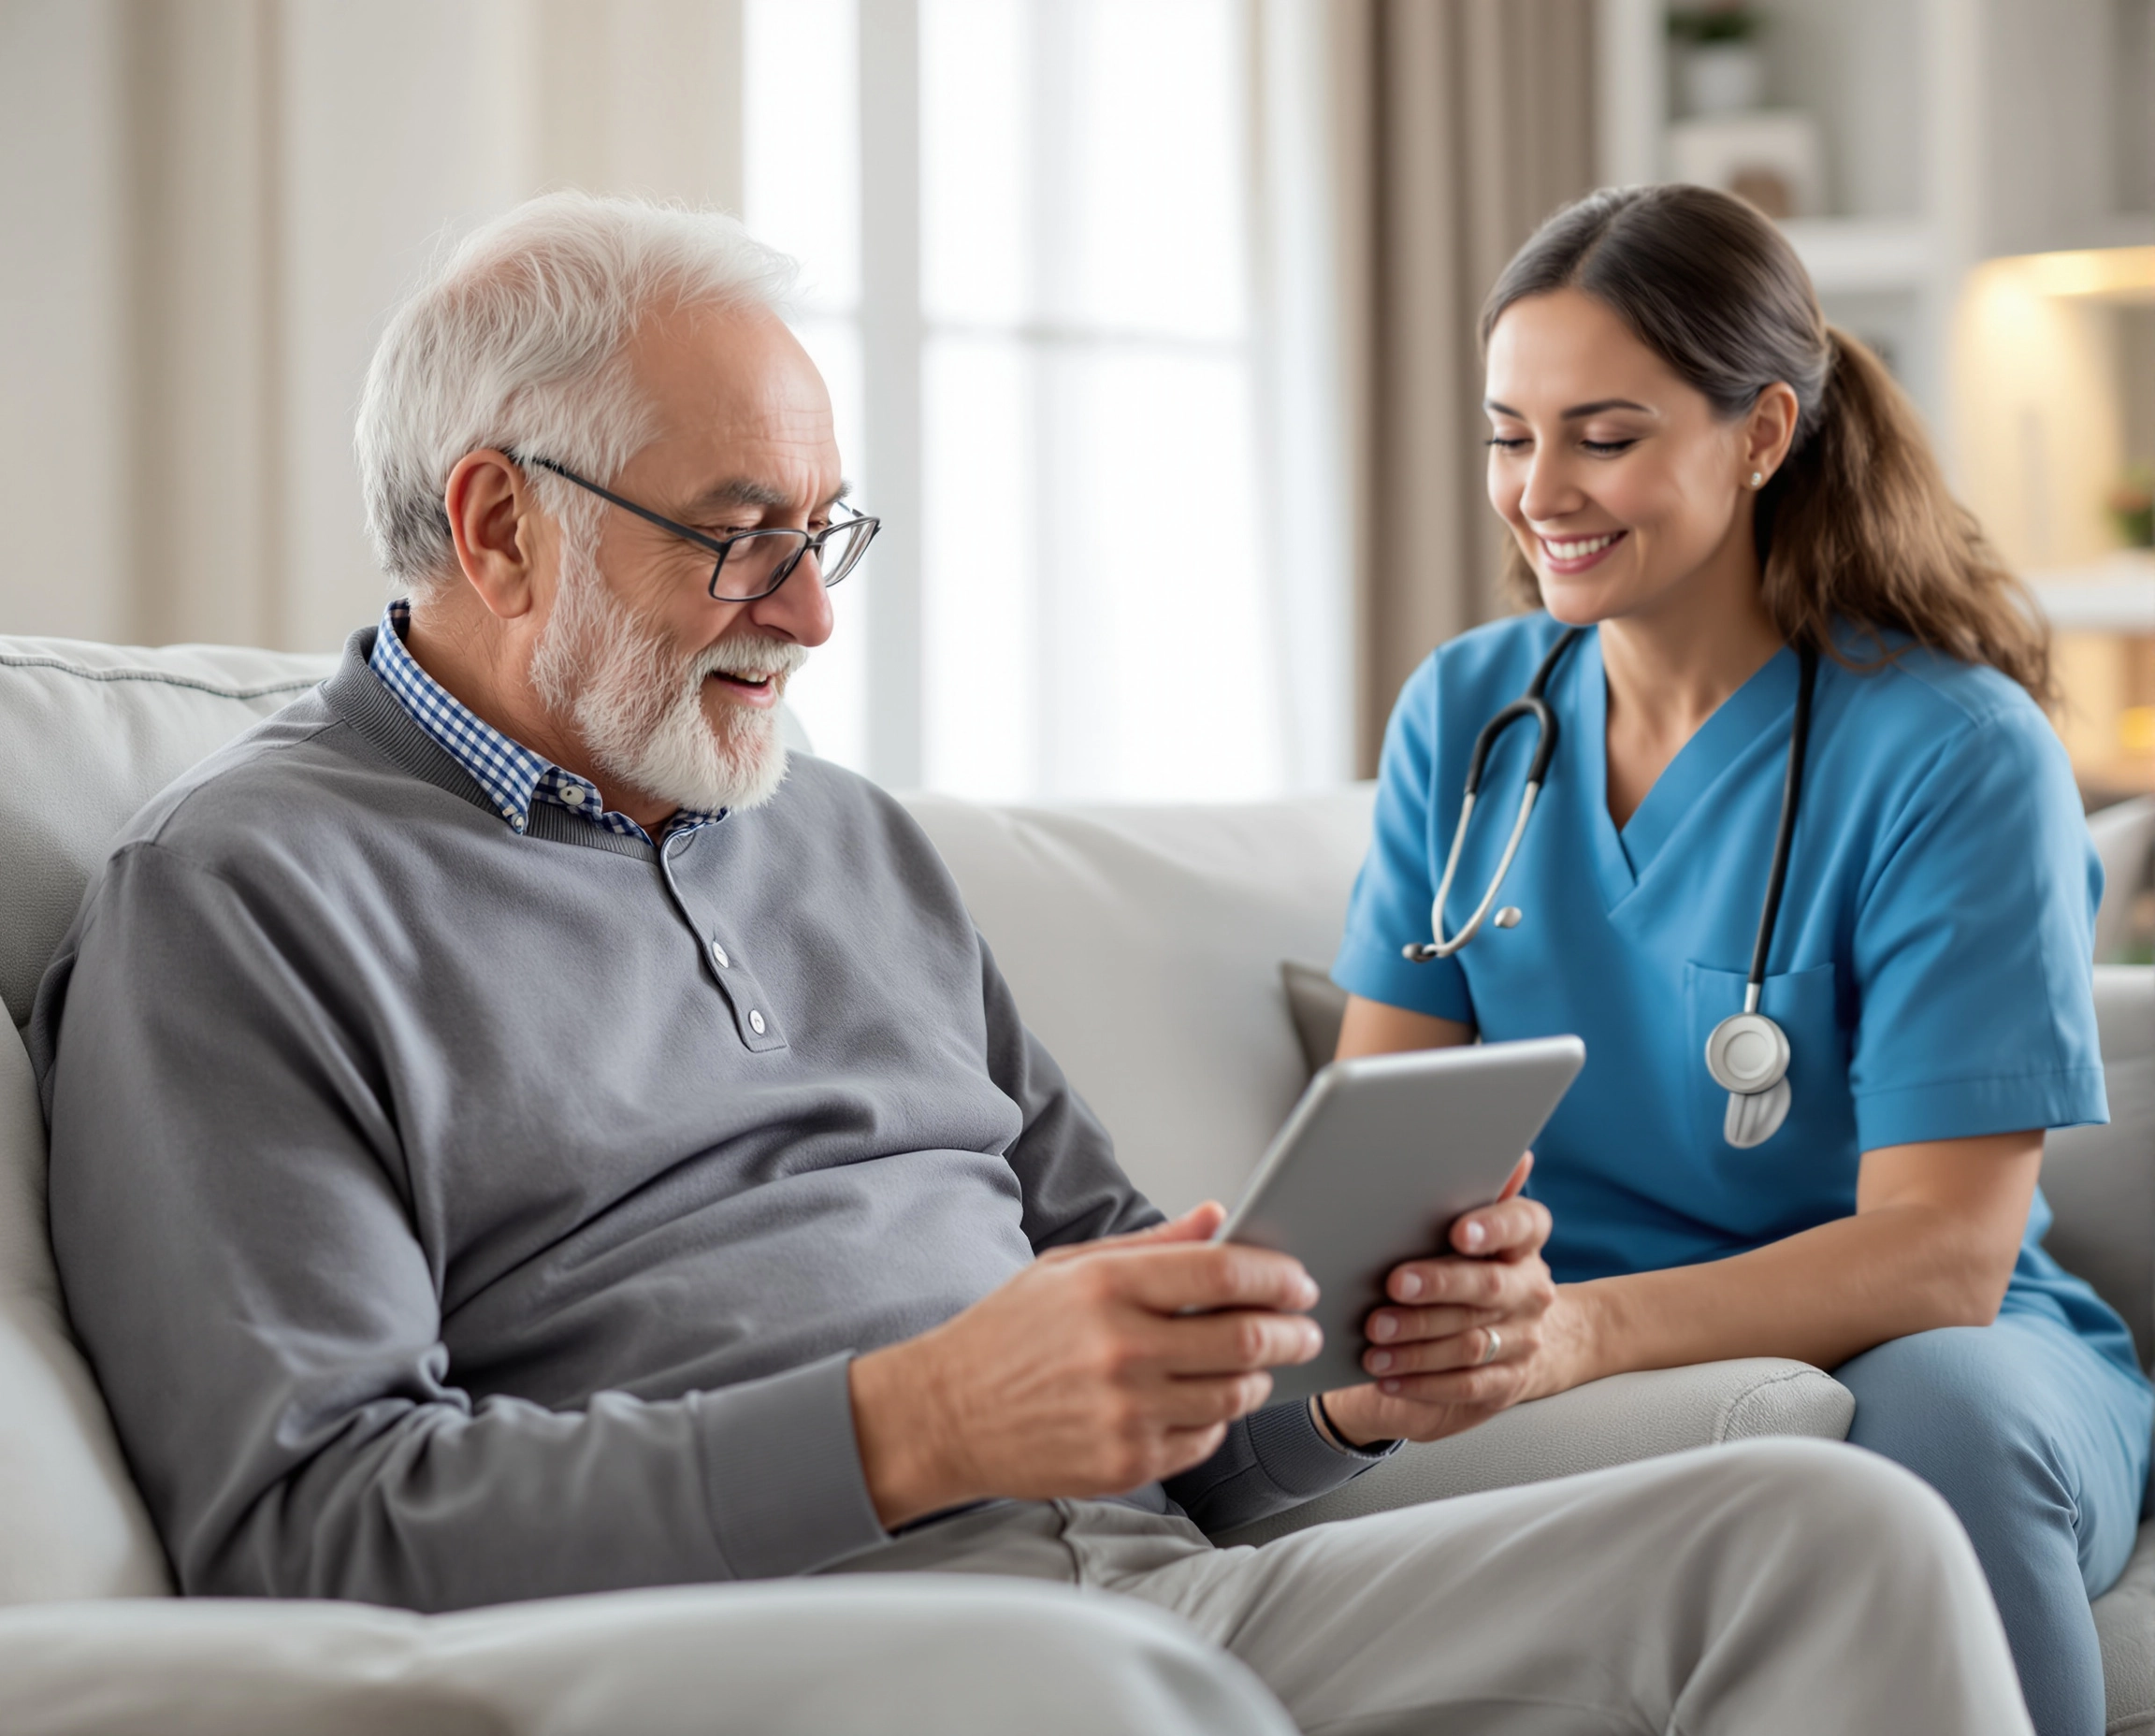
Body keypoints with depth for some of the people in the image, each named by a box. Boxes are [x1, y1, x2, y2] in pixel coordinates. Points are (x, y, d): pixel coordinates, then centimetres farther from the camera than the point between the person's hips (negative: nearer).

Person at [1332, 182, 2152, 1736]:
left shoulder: (1954, 754, -11)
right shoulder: (1462, 714, 8)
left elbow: (1944, 1251, -18)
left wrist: (1588, 1327, -36)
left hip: (1926, 1352, -2)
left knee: (1941, 1413, -38)